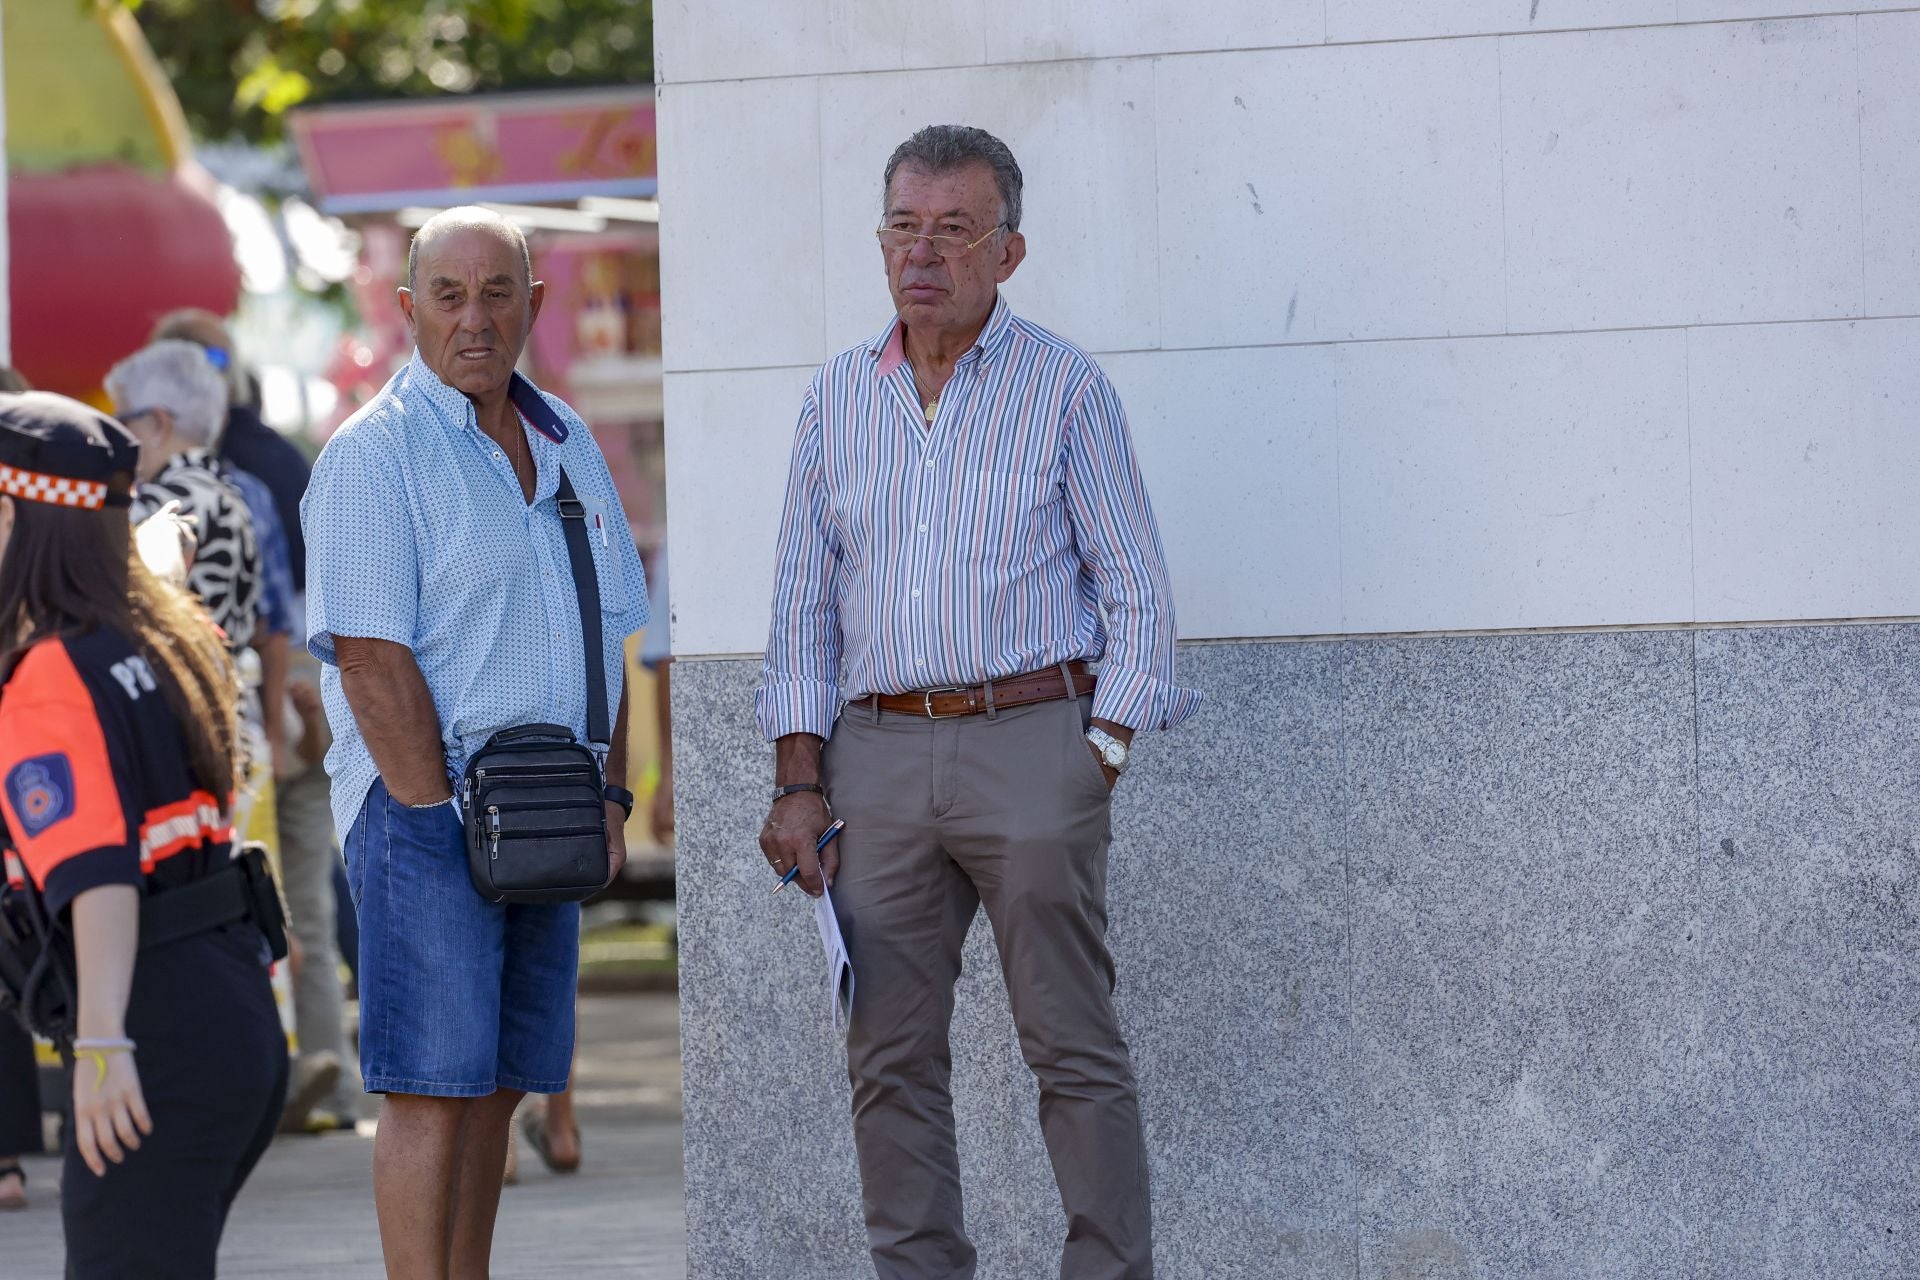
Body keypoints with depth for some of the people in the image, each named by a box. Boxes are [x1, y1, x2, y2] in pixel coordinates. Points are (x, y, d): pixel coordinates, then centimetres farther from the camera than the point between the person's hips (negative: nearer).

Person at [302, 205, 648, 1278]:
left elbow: (607, 636, 18)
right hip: (426, 802, -7)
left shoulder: (564, 444, 15)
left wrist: (610, 799, 8)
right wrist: (442, 822, -16)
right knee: (433, 1086, -10)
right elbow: (370, 660, -14)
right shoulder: (376, 453, -8)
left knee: (499, 1087, 8)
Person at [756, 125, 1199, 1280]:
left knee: (1076, 1049, -4)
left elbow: (1137, 592, 1)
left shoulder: (1064, 387, 2)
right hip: (879, 749, 4)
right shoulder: (839, 397, 13)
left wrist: (1101, 755, -8)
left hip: (1029, 741, -4)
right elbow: (805, 602, 15)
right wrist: (801, 782, 6)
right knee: (891, 1057, 3)